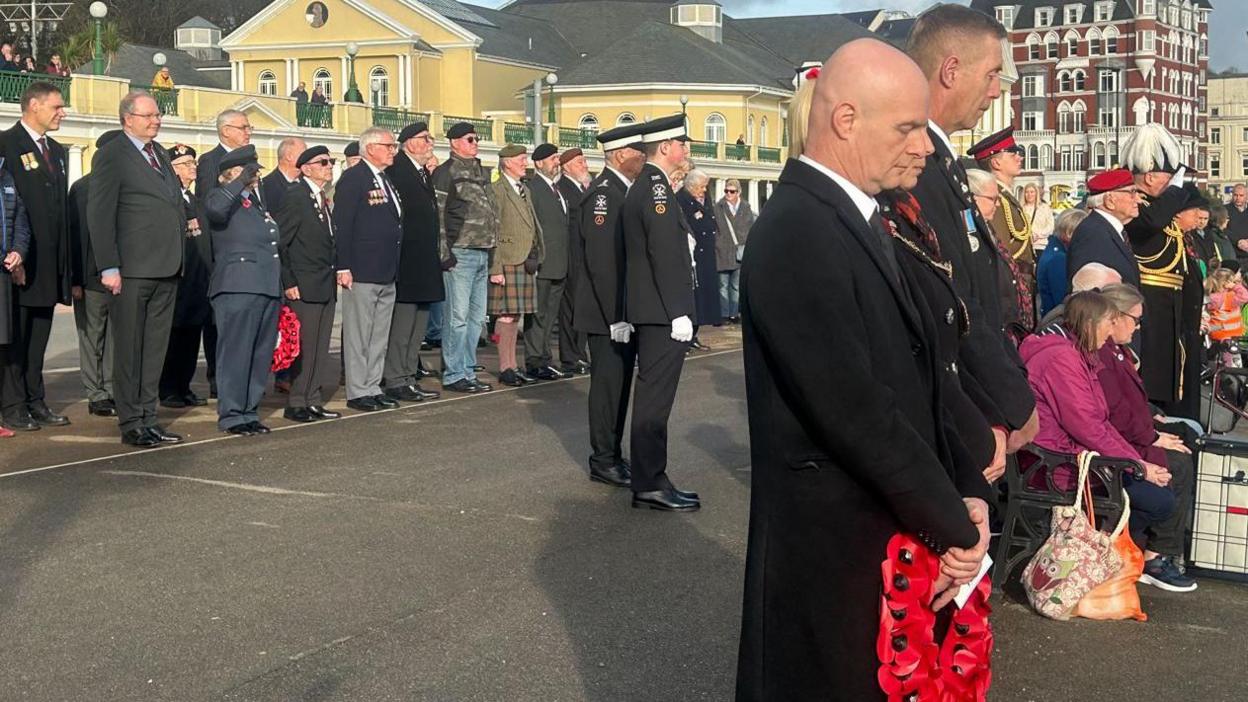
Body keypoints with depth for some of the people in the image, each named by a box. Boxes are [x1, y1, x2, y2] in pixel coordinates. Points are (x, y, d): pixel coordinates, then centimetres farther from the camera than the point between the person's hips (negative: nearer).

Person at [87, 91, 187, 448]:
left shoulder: (160, 153, 18)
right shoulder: (111, 155, -5)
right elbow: (99, 215, -10)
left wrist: (179, 257, 13)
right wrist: (109, 268, -16)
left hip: (166, 269, 8)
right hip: (133, 269, -7)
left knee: (156, 348, 11)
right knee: (129, 349, -1)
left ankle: (148, 418, 18)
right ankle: (130, 424, 5)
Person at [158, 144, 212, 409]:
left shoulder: (195, 200, 19)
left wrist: (209, 273, 15)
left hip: (198, 280, 8)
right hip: (178, 278, -8)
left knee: (191, 336, 10)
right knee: (173, 335, -3)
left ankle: (184, 387, 16)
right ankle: (168, 391, 4)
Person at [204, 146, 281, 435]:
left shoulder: (257, 205, 24)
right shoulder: (221, 197, -1)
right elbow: (215, 209, -28)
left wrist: (279, 291, 21)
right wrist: (241, 182, -19)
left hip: (267, 289, 8)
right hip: (238, 289, -8)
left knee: (261, 355, 9)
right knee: (236, 354, -6)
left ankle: (250, 412, 16)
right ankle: (231, 415, -1)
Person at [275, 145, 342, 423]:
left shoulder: (323, 200, 15)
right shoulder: (296, 197, -11)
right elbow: (279, 243, -13)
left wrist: (334, 275, 11)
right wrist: (289, 283, -16)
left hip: (326, 286, 8)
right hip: (304, 287, -8)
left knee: (320, 348, 11)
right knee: (304, 346, -5)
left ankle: (314, 401, 17)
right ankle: (296, 404, 3)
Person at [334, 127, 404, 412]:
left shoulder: (386, 180, 18)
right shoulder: (353, 179, -9)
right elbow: (342, 225, -14)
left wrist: (395, 266, 16)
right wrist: (343, 268, -18)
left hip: (387, 273, 9)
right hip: (362, 271, -9)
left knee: (379, 335, 12)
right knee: (358, 335, -2)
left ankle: (373, 387, 19)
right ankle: (357, 392, 3)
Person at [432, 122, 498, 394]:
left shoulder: (481, 172, 17)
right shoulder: (446, 173, -6)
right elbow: (438, 215, -11)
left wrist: (491, 248, 17)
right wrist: (444, 253, -16)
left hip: (482, 254, 8)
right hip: (460, 254, -8)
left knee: (477, 317, 11)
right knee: (458, 317, -6)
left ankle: (468, 372, 18)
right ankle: (453, 375, 0)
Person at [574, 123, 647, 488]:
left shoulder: (622, 190, 14)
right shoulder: (603, 192, -16)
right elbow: (601, 260, -22)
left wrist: (626, 313, 14)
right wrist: (615, 317, -22)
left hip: (624, 312, 9)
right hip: (609, 314, -9)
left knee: (619, 384, 15)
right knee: (608, 384, -2)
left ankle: (613, 455, 24)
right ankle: (603, 461, 7)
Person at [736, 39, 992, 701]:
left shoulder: (857, 218, 9)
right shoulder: (798, 232, -21)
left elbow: (914, 372, 11)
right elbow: (856, 412, -23)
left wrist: (966, 492, 0)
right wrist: (955, 527, -14)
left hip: (894, 532, 9)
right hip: (832, 546, -9)